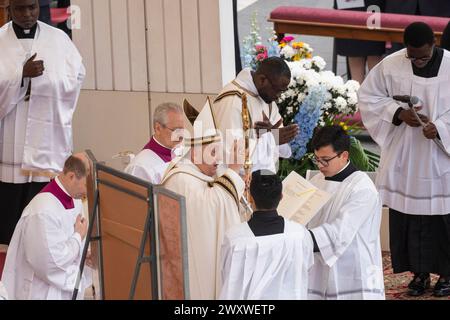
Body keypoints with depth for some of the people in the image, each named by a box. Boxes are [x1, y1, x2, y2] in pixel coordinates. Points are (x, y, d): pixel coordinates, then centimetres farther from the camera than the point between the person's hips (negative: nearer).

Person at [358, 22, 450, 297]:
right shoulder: (390, 66, -5)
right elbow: (369, 97, 4)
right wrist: (398, 112, -13)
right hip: (404, 158, 2)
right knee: (408, 215, 5)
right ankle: (420, 271, 17)